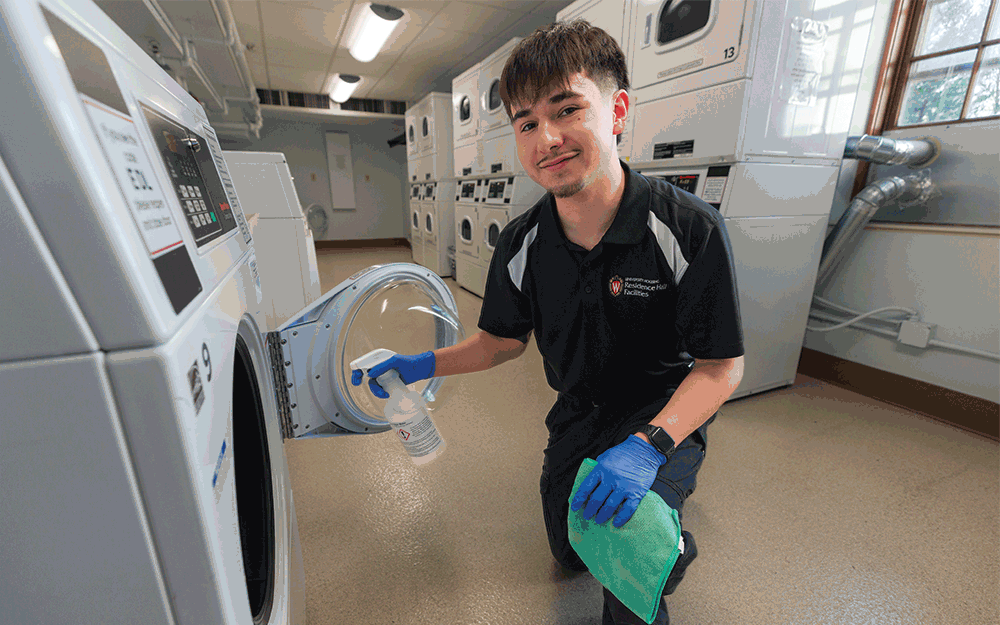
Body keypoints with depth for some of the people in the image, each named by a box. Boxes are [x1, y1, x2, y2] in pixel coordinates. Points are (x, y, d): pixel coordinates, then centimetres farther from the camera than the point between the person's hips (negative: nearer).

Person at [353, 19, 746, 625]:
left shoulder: (690, 230, -25)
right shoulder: (521, 245, -14)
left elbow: (721, 367, -18)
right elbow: (502, 341, -1)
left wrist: (649, 443, -31)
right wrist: (426, 364, -12)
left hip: (668, 414, -3)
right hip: (579, 416, 4)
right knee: (570, 548, 18)